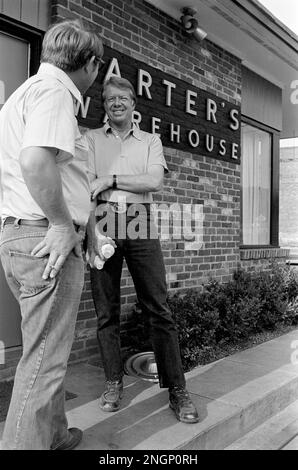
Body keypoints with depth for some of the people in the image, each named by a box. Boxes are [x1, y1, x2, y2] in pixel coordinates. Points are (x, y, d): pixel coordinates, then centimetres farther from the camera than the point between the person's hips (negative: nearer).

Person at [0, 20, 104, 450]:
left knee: (46, 349, 19)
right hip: (46, 239, -10)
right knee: (44, 358, -2)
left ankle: (53, 434, 34)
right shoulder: (53, 91, -9)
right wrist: (62, 224, -18)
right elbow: (36, 161, -27)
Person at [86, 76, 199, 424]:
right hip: (103, 227, 0)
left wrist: (111, 179, -8)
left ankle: (176, 389, 5)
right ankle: (113, 383, 17)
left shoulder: (151, 141, 17)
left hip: (141, 227, 0)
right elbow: (86, 185, 2)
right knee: (106, 311, 3)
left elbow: (155, 181, -1)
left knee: (159, 310, -2)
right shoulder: (92, 139, 15)